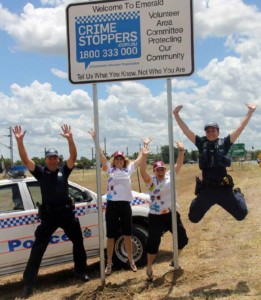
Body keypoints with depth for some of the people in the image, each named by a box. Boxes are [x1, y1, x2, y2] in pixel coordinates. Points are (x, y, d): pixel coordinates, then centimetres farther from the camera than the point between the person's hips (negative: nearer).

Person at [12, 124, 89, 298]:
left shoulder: (64, 170, 4)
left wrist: (70, 139, -24)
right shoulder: (40, 172, 1)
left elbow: (73, 156, -10)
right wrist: (19, 140, -22)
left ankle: (81, 271, 37)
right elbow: (25, 160, -10)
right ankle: (29, 283, 5)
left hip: (66, 213, 2)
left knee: (78, 242, 16)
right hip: (48, 216, -2)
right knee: (38, 249, -2)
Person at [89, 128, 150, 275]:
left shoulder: (129, 169, 9)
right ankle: (109, 263, 15)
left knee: (127, 234, 11)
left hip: (126, 205, 2)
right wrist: (95, 139, -8)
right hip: (112, 205, -2)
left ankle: (131, 260, 26)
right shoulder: (110, 169, 3)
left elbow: (140, 158, 12)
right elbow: (101, 154, -2)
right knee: (111, 236, 5)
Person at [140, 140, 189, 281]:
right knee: (153, 242, -3)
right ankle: (149, 268, 11)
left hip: (172, 214, 5)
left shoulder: (170, 176, 2)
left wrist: (181, 150, -16)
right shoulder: (151, 180, -11)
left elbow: (179, 164, -3)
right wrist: (144, 155, -38)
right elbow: (142, 171, -28)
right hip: (156, 217, -4)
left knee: (182, 239, 11)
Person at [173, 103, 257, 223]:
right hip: (206, 189, 1)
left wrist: (250, 112, -8)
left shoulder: (224, 143, 1)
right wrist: (176, 114, -6)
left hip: (223, 188, -1)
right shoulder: (201, 143, 3)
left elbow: (240, 128, -3)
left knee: (242, 214, 9)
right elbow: (186, 130, 1)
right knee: (193, 218, 9)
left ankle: (237, 194, 41)